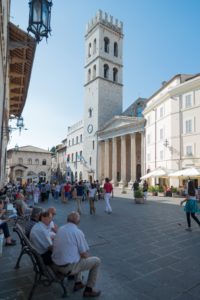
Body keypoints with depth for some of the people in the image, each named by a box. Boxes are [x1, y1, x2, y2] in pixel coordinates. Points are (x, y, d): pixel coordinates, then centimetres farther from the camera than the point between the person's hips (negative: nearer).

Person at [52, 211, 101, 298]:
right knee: (96, 261, 8)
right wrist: (86, 255, 13)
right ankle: (88, 290, 16)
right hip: (68, 267, -7)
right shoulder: (78, 232, -16)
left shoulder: (60, 229, 5)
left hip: (56, 265, 7)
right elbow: (84, 255, -10)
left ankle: (78, 283, 34)